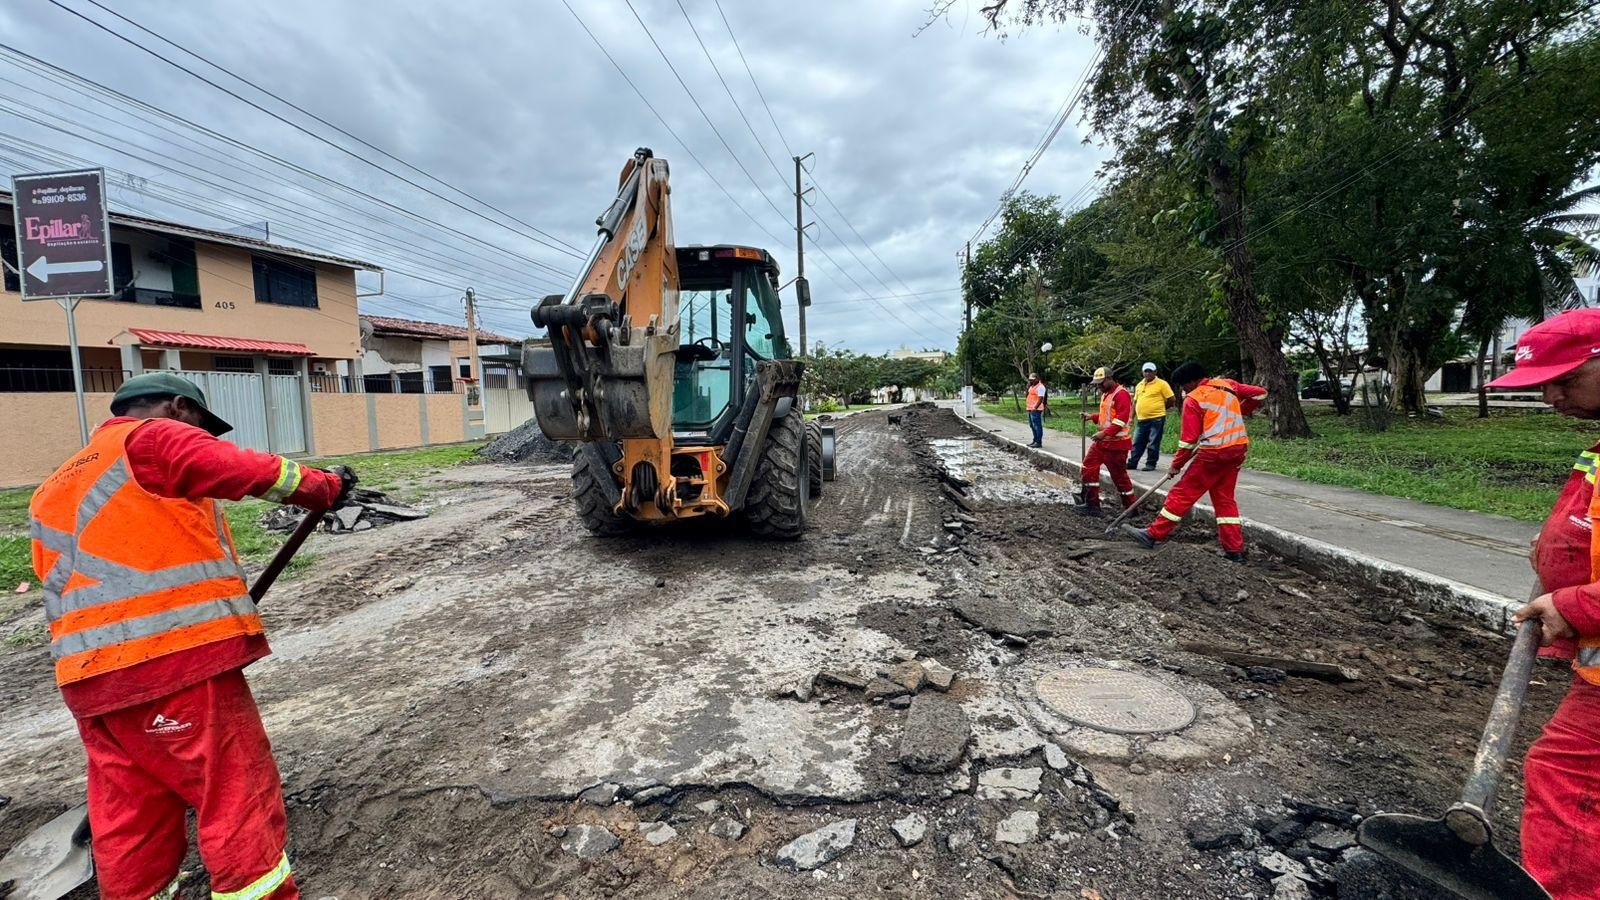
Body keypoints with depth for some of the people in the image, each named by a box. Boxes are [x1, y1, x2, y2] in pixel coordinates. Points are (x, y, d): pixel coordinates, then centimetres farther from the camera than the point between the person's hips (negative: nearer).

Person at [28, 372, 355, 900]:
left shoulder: (51, 491, 24)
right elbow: (260, 474, -3)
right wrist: (326, 487, 14)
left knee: (129, 815, 15)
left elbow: (67, 582, 23)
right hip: (177, 659, -8)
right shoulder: (153, 439, -1)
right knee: (238, 796, -1)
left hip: (87, 677, 9)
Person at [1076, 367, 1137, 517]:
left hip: (1117, 442, -10)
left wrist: (1105, 433, -29)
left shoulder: (1121, 394, -15)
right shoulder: (1105, 394, 16)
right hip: (1102, 439, 10)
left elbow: (1121, 419, -23)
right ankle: (1092, 504, 14)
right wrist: (1092, 416, 11)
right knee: (1089, 467, 7)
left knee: (1119, 475, -3)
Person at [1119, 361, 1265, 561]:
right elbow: (1260, 393, 17)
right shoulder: (1228, 384, 10)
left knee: (1183, 493, -3)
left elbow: (1189, 438, -9)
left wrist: (1176, 464, 0)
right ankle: (1234, 549, 15)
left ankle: (1153, 534, 0)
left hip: (1213, 453, -7)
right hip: (1238, 449, 7)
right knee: (1224, 498, 14)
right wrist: (1239, 413, 28)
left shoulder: (1193, 399, -7)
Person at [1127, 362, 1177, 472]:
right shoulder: (1139, 385, 15)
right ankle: (1132, 463, 15)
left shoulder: (1162, 383, -4)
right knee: (1137, 443, 9)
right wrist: (1132, 417, 13)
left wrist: (1161, 408, 6)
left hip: (1156, 419, -6)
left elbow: (1172, 399, -5)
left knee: (1153, 444, 1)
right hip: (1141, 420, 6)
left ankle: (1150, 464, 9)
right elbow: (1135, 402, 19)